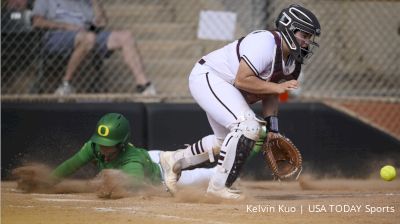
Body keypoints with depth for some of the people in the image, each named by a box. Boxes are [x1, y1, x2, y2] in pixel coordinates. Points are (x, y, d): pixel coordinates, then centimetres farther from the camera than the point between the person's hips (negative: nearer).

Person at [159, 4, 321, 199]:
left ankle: (174, 160, 39)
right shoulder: (266, 43, -28)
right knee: (248, 126, -24)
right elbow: (241, 80, -32)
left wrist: (272, 128, 2)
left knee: (226, 141, 22)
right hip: (207, 77, -11)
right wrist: (277, 87, -31)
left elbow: (269, 93, 9)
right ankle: (219, 186, -15)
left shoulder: (293, 61, 1)